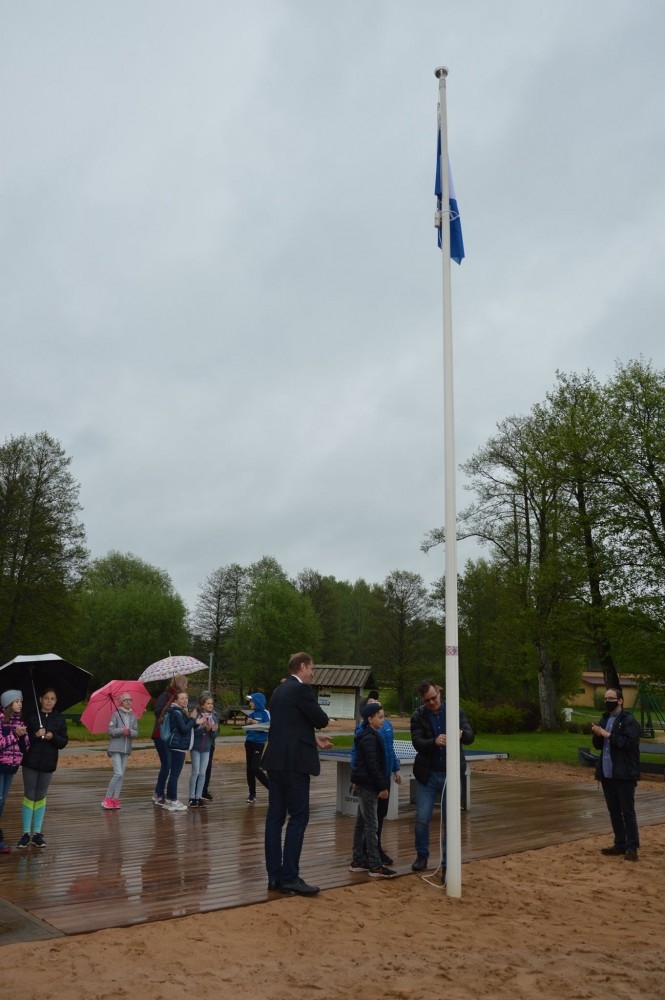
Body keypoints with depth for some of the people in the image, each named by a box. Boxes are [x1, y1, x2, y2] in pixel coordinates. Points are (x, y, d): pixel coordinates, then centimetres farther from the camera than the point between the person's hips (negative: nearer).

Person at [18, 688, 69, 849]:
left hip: (48, 763, 1)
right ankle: (26, 834, 7)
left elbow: (63, 742, 3)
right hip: (30, 761, -1)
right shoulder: (31, 716, 1)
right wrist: (35, 735, -19)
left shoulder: (60, 719, 4)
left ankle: (37, 833, 14)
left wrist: (53, 737, -16)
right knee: (29, 796, 1)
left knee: (41, 796, 8)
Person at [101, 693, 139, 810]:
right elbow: (110, 731, -9)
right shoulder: (116, 714, -5)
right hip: (115, 748, -5)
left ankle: (115, 799, 12)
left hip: (126, 749, 5)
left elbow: (136, 732, 4)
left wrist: (130, 731, -17)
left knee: (121, 775, 5)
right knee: (118, 773, -12)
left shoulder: (133, 716, 8)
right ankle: (107, 798, 1)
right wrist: (122, 730, -23)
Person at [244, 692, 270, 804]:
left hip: (259, 743, -6)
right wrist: (248, 723, -4)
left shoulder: (265, 713, -9)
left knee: (255, 768, -11)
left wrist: (258, 724, -20)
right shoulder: (251, 713, 8)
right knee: (249, 768, 8)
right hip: (249, 742, 6)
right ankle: (252, 794, 18)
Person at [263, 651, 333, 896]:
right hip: (293, 762, -9)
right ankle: (289, 878, -1)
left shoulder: (279, 691, 15)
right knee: (298, 817, -3)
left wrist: (314, 740, 21)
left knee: (275, 817, 9)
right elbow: (322, 720, -9)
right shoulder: (301, 689, -12)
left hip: (276, 760, 9)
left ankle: (274, 876, 15)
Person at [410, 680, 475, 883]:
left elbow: (470, 736, -9)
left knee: (449, 821, 4)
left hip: (450, 774, 0)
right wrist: (435, 741, -36)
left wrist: (461, 734, -33)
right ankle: (422, 855, 28)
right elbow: (417, 743, -16)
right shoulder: (418, 716, -5)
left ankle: (447, 864, 16)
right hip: (427, 774, 0)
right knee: (422, 818, 4)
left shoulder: (455, 711, -2)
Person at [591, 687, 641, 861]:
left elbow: (628, 742, -22)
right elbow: (598, 745, 15)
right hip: (607, 773, 8)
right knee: (614, 811, 13)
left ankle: (632, 847, 5)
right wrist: (597, 735, -6)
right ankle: (620, 844, 22)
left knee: (627, 811, -2)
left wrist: (608, 735, -22)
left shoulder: (629, 721, -10)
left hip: (624, 774, -8)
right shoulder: (604, 719, 13)